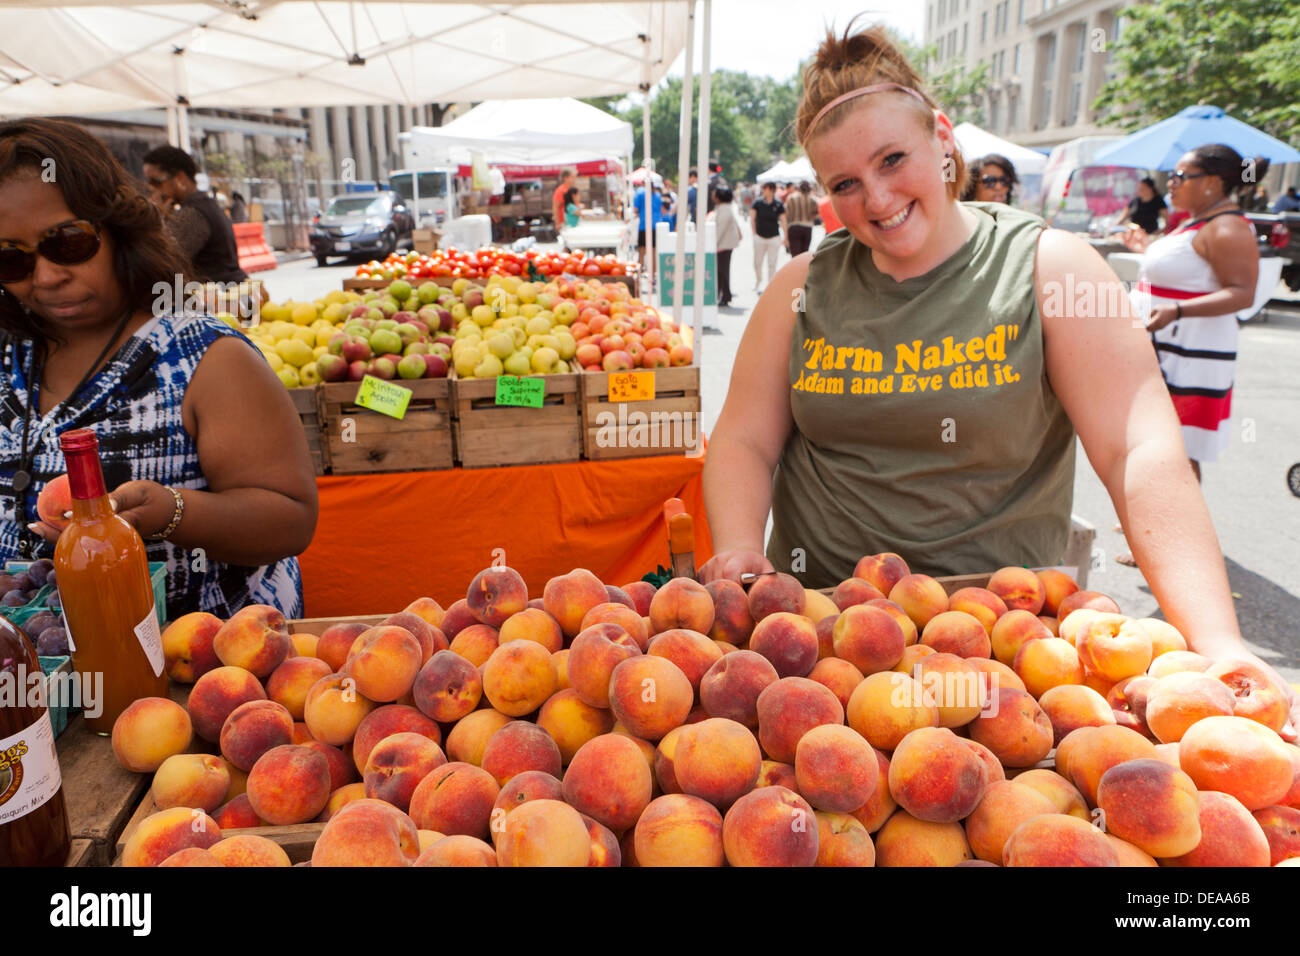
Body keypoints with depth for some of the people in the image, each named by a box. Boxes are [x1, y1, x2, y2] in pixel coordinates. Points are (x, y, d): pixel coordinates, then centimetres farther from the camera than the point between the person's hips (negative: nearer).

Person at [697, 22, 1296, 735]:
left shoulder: (1050, 268, -3)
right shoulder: (804, 287, 4)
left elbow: (1141, 453, -12)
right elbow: (744, 440, 2)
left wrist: (1216, 642, -22)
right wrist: (740, 551, -17)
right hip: (812, 607, 2)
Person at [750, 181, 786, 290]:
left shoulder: (778, 205, -3)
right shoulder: (757, 203, -2)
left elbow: (783, 221, 2)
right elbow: (752, 218, 4)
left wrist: (785, 237, 1)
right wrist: (754, 233, 1)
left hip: (774, 237, -1)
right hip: (760, 237, 1)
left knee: (772, 263, 2)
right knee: (757, 262, 7)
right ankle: (758, 281, 31)